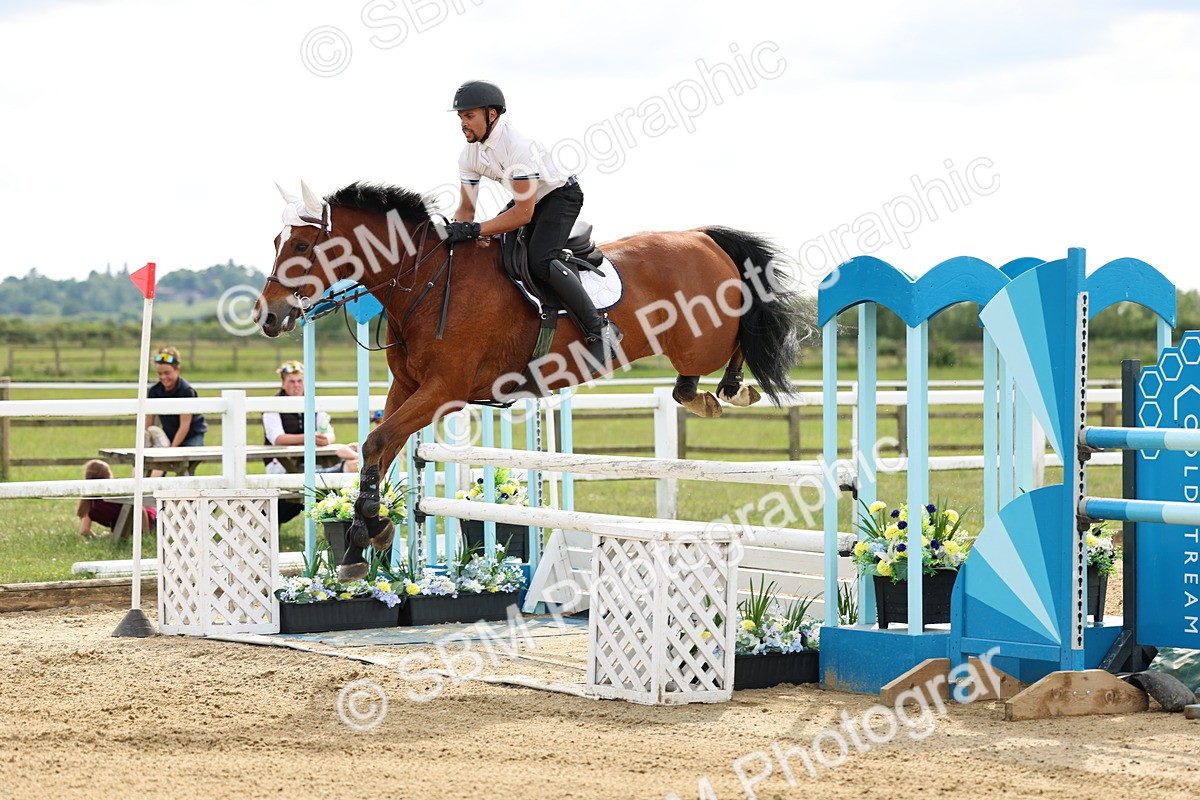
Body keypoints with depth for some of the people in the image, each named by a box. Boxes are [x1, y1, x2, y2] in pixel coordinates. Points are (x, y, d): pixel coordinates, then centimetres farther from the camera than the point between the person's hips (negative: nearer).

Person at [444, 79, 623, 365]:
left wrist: (474, 229, -41)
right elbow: (466, 207, -1)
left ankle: (599, 330, -26)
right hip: (527, 199, 9)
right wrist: (457, 232, -25)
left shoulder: (518, 145, -33)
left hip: (561, 195, -9)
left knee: (540, 259, -29)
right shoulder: (469, 154, -7)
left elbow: (523, 214, -35)